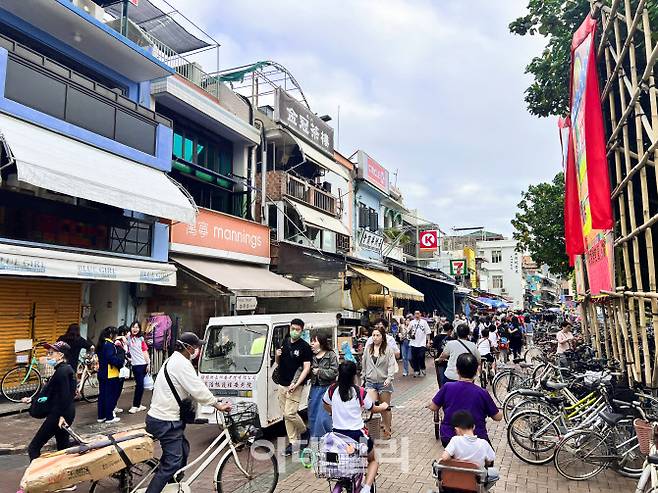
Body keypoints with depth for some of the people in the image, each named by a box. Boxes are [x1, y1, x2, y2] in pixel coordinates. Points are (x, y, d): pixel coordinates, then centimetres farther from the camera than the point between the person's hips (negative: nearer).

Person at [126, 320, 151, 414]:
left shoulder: (141, 339, 9)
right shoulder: (128, 338, 3)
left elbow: (145, 352, 7)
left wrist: (148, 364, 3)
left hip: (143, 364, 3)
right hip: (136, 364, -3)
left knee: (140, 385, 9)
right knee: (140, 384, -8)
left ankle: (137, 405, 19)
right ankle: (135, 406, 2)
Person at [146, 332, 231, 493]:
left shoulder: (173, 360, 14)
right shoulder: (182, 363, -18)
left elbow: (191, 389, 18)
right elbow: (198, 389, -20)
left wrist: (215, 403, 13)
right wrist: (218, 405, -9)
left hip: (162, 417, 11)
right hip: (166, 421, -11)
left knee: (183, 449, 21)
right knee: (173, 462, -6)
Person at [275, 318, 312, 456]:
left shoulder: (305, 347, -8)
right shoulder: (283, 343, 10)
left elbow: (306, 368, -11)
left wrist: (296, 384, -20)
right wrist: (277, 355, -5)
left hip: (294, 386, -6)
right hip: (282, 384, 6)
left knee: (289, 413, -11)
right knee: (285, 415, 9)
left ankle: (304, 431, 15)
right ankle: (293, 442, 19)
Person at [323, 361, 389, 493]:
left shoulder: (332, 390, -5)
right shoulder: (360, 392, -13)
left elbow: (326, 405, 15)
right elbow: (374, 409, 4)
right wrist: (383, 407, 25)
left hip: (337, 433, 4)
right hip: (357, 434, -3)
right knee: (373, 461, 20)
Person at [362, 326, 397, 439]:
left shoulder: (388, 349, -6)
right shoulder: (368, 349, 5)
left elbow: (392, 365, -11)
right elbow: (364, 364, 16)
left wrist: (389, 378, -22)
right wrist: (364, 376, 18)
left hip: (384, 382, -2)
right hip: (371, 382, 2)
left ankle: (387, 430, 26)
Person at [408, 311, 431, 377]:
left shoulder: (424, 322, 4)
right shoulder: (412, 322, 7)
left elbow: (427, 333, 4)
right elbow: (409, 332, 12)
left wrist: (428, 341, -1)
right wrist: (410, 335, -9)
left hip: (422, 343, -2)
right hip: (414, 343, 2)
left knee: (421, 357, -9)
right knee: (414, 358, 5)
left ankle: (422, 369, 14)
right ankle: (416, 371, 18)